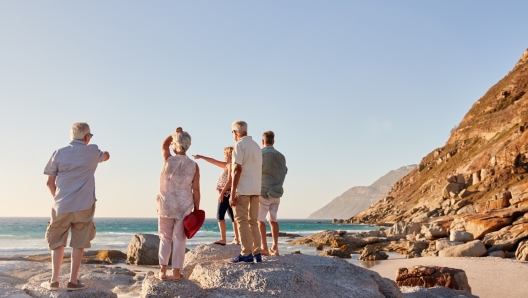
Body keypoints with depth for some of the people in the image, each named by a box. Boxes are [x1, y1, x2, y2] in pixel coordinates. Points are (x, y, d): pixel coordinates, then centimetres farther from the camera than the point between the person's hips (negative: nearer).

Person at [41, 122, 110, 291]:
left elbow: (50, 182, 5)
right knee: (79, 243, 6)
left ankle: (54, 281, 14)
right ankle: (73, 281, 8)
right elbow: (106, 156, 27)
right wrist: (104, 152, 49)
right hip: (84, 206, -1)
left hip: (62, 206, 1)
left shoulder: (59, 153, 2)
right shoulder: (93, 152, 2)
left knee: (57, 242, 14)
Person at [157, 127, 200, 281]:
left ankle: (163, 271, 13)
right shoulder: (194, 166, -5)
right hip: (184, 208, 0)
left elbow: (164, 144, 16)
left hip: (166, 206, 0)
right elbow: (196, 190, -4)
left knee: (165, 238, 13)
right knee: (179, 240, 7)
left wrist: (175, 134, 9)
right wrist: (196, 210, 3)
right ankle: (176, 272, 9)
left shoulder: (168, 160, -8)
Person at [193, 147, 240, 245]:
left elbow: (229, 181, -19)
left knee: (220, 215, -9)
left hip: (226, 194, -9)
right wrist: (201, 157, 25)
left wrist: (222, 193, -20)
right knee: (232, 216, 8)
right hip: (228, 194, 9)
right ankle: (236, 239, 9)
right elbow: (214, 161, 22)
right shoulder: (227, 165, 16)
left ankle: (223, 239, -14)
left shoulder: (230, 165, -11)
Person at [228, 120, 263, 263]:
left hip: (243, 189, -7)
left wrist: (232, 194, -14)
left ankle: (246, 254, -4)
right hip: (256, 189, 7)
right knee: (253, 221, 11)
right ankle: (257, 253, 10)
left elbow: (237, 169, -14)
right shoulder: (256, 146, 17)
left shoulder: (240, 145, -7)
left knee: (241, 220, -2)